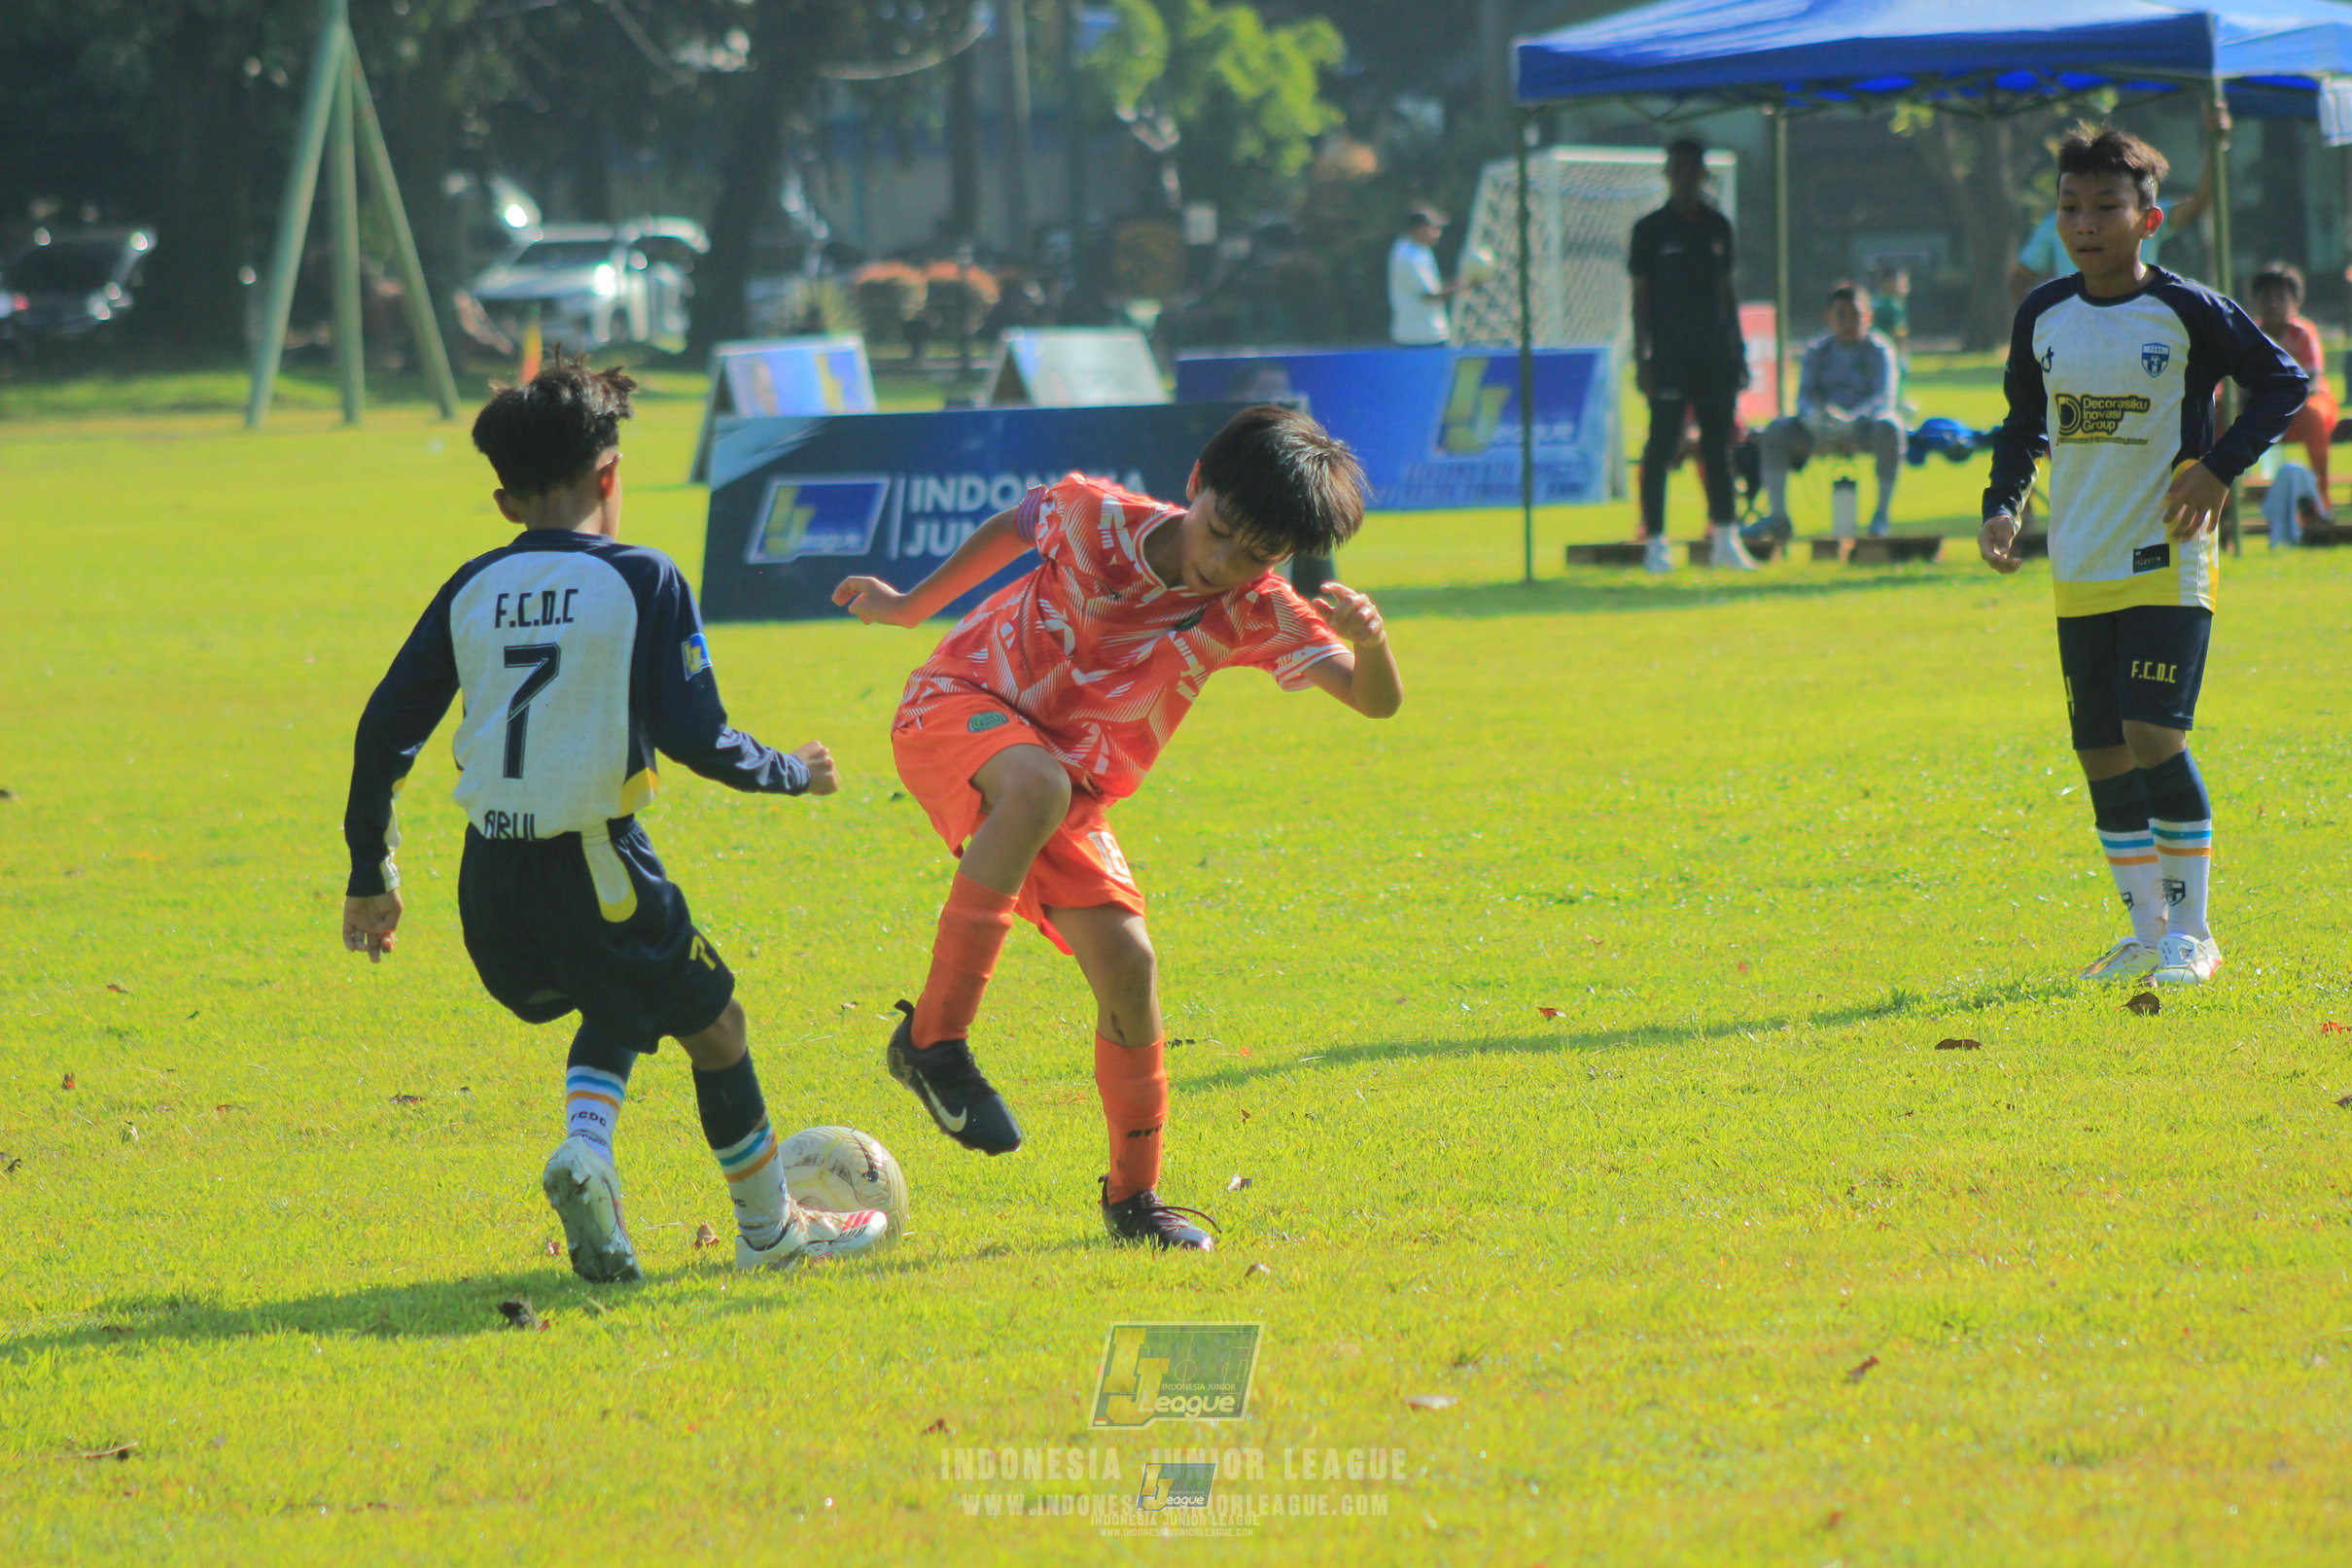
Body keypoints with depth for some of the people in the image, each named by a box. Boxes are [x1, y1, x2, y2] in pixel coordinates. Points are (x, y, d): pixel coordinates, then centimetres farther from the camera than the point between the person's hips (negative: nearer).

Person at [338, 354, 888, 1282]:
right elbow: (693, 737, -11)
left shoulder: (473, 590, 8)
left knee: (621, 1007, 28)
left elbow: (384, 731, 8)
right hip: (592, 863, -5)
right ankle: (768, 1227, 28)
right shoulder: (641, 581, -5)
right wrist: (793, 773, 8)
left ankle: (585, 1148, 1)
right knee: (712, 1022, 17)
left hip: (489, 880, 5)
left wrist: (371, 876, 16)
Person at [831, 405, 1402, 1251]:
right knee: (1039, 784, -40)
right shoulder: (1095, 517, -16)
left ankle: (1134, 1197, 15)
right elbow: (1013, 526, 7)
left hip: (1071, 785, 4)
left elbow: (1376, 701, -18)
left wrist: (1370, 643, -42)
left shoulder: (1256, 614, -10)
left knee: (1127, 966, -6)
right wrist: (911, 605, 19)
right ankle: (934, 1037, -37)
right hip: (960, 707, -4)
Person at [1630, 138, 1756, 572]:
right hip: (1670, 354, -4)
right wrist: (1641, 358, -7)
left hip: (1715, 356, 4)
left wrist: (1738, 350, 14)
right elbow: (1641, 295, -1)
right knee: (1662, 446, -4)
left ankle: (1725, 539, 9)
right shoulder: (1651, 229, 0)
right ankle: (1655, 542, 0)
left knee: (1718, 446, 6)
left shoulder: (1717, 226, 12)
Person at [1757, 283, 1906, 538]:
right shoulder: (1817, 351, 8)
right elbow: (1804, 394, -2)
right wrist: (1816, 413, -28)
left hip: (1863, 427, -3)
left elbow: (1885, 397, -15)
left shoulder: (1878, 351, -1)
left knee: (1888, 427, -37)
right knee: (1776, 430, -20)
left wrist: (1854, 419, -35)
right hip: (1823, 430, 3)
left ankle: (1883, 512, -26)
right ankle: (1777, 515, -18)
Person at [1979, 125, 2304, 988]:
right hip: (2081, 569, 5)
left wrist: (2218, 469, -11)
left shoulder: (2186, 311, -9)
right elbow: (2024, 423, 19)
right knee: (2102, 754, 6)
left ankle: (2192, 932, -6)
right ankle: (2147, 931, 18)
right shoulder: (2043, 316, 5)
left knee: (2154, 736, -16)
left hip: (2167, 561, -5)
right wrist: (2003, 503, 4)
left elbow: (2282, 382, -1)